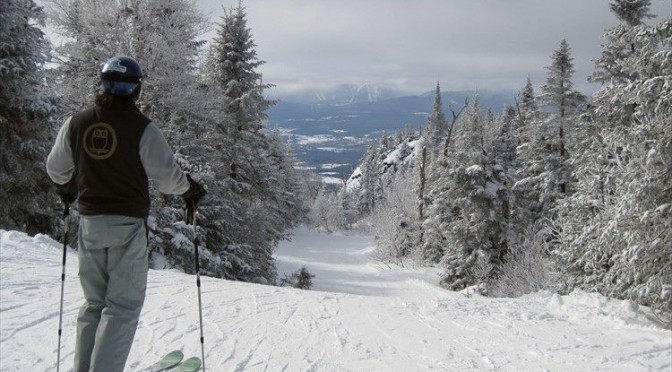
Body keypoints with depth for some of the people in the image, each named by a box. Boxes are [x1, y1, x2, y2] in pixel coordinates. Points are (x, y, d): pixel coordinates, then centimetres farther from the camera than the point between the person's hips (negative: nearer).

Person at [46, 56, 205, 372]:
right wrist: (190, 189, 9)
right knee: (123, 305, 1)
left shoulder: (76, 123, 3)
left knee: (94, 303, 16)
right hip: (128, 224, -5)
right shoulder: (141, 128, -11)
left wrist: (67, 189, 35)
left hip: (89, 222, 5)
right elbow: (167, 176, -11)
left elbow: (56, 169, 14)